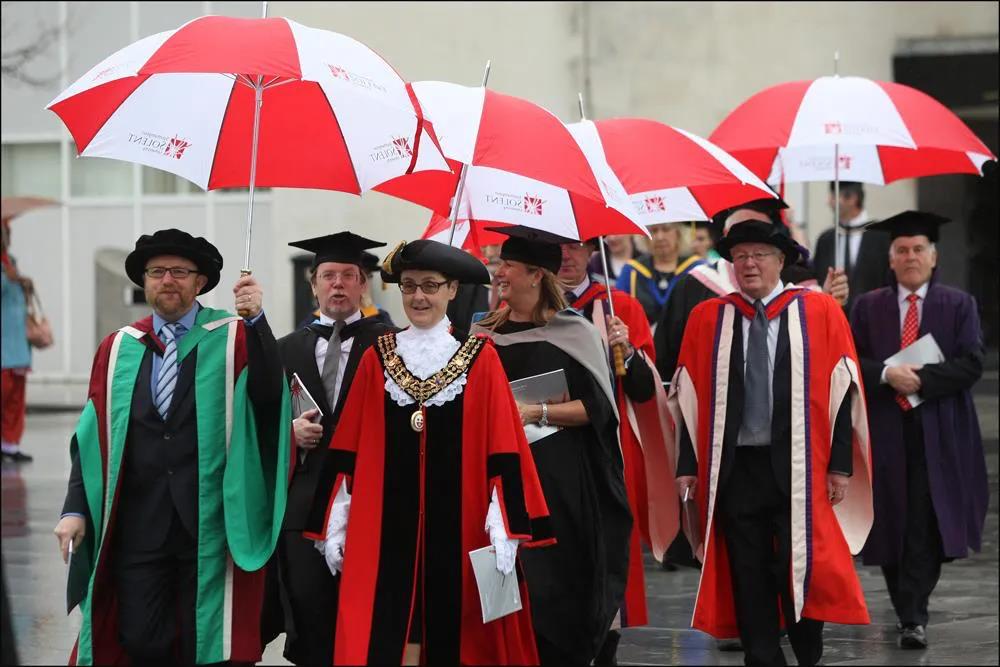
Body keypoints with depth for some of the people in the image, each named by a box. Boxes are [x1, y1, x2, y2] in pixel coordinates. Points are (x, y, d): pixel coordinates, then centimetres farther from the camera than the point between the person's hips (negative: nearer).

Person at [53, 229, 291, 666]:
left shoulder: (233, 339, 3)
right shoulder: (118, 349, 11)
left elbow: (269, 394, -15)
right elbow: (93, 435, 10)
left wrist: (255, 320, -26)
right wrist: (75, 510, 1)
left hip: (208, 525, -2)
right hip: (139, 525, 2)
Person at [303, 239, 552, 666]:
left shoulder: (480, 359, 1)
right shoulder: (377, 359, 7)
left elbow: (504, 452, -3)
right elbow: (347, 452, 7)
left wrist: (506, 529, -11)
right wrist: (335, 527, 2)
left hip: (459, 527, -1)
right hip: (387, 527, 1)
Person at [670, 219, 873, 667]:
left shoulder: (820, 313, 0)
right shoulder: (706, 319, 5)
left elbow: (842, 392, -1)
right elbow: (689, 397, 6)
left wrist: (841, 464, -5)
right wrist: (688, 465, 1)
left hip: (798, 466, -2)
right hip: (734, 467, 2)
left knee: (798, 570, 0)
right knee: (747, 577, 5)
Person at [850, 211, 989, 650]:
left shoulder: (959, 306, 5)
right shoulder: (868, 307, 10)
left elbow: (971, 365, -3)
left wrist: (920, 378, -14)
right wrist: (887, 374, -16)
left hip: (938, 433, -2)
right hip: (886, 432, 2)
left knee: (926, 527, -11)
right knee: (892, 525, 5)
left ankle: (913, 617, -12)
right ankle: (910, 610, 21)